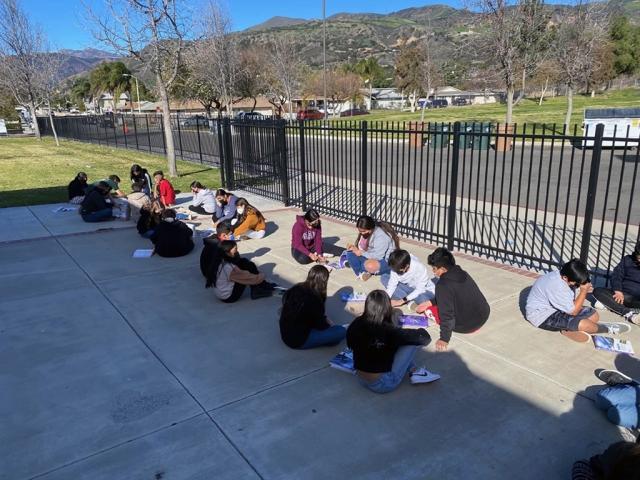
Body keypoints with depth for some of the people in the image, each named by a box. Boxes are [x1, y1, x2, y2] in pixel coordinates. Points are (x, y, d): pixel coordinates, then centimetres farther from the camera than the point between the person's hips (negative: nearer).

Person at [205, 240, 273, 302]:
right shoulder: (229, 268, -28)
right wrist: (262, 275, 2)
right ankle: (257, 291, 7)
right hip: (229, 297, -9)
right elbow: (249, 277, -18)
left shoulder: (218, 262, -2)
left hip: (221, 294, 9)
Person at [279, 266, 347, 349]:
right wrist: (330, 326, 10)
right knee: (341, 331, -12)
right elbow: (321, 325, -9)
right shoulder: (314, 297, -21)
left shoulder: (298, 288, 2)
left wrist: (326, 318, 11)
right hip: (298, 340, -9)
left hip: (285, 334, 9)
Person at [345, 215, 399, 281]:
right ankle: (361, 272, -22)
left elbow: (378, 256, -29)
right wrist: (354, 247, -9)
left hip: (386, 260, -8)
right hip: (369, 257, 8)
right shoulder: (364, 233, -2)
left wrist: (362, 253, -22)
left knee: (370, 266, -40)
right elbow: (363, 247, 11)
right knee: (350, 253, -9)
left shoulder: (381, 235, -27)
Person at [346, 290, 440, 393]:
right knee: (412, 341, -8)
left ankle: (415, 370, 16)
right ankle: (416, 373, 14)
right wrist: (421, 332, 0)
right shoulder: (387, 331, -26)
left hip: (361, 380, 7)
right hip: (381, 385, -7)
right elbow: (424, 338, -24)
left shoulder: (356, 324, -9)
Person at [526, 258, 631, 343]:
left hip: (556, 308, 11)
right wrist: (584, 291, -22)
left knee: (594, 315, 6)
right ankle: (607, 329, 3)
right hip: (542, 315, -11)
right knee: (584, 324, -28)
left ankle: (568, 329, -11)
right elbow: (573, 311, -23)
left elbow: (571, 305, 7)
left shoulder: (561, 277, -3)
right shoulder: (557, 286, -32)